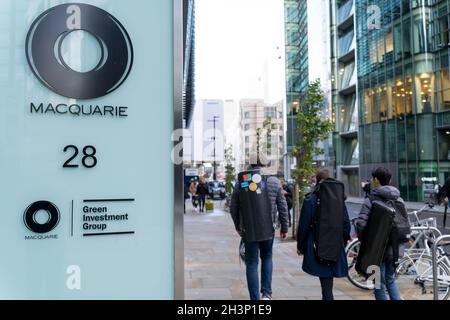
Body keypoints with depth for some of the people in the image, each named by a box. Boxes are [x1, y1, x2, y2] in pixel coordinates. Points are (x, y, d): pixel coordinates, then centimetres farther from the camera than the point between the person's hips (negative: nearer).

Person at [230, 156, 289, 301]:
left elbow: (233, 208, 2)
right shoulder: (274, 181, -3)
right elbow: (283, 207, -1)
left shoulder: (241, 182, -4)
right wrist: (284, 228, 9)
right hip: (268, 229, 1)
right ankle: (266, 293, 18)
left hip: (248, 230, -1)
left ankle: (255, 298, 10)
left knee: (252, 264, 8)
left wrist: (238, 227, 16)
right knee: (267, 258, 22)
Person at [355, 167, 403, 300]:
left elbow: (361, 223, -23)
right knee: (391, 280, 21)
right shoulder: (399, 200, 2)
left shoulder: (371, 200, -15)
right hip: (394, 247, 5)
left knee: (380, 283, 9)